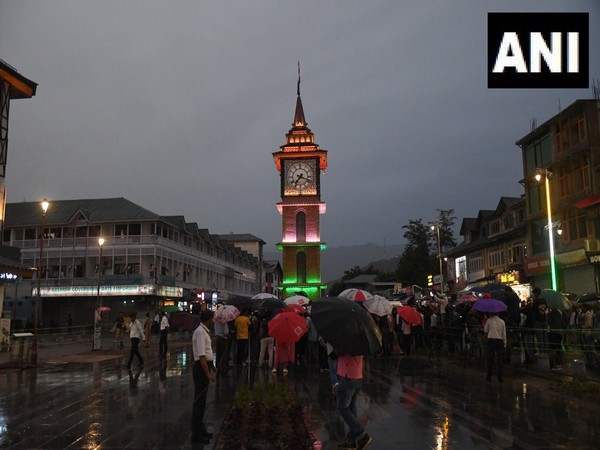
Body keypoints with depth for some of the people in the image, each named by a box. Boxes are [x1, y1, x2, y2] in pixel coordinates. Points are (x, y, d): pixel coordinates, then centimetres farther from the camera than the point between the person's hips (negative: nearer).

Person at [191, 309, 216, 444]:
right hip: (201, 368, -10)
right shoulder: (200, 332, -20)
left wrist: (211, 370, 29)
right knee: (199, 401, -1)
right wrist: (208, 374, -26)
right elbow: (201, 356, -25)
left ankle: (200, 429, 32)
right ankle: (196, 434, 8)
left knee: (202, 400, 19)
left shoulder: (204, 331, 11)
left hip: (205, 367, 10)